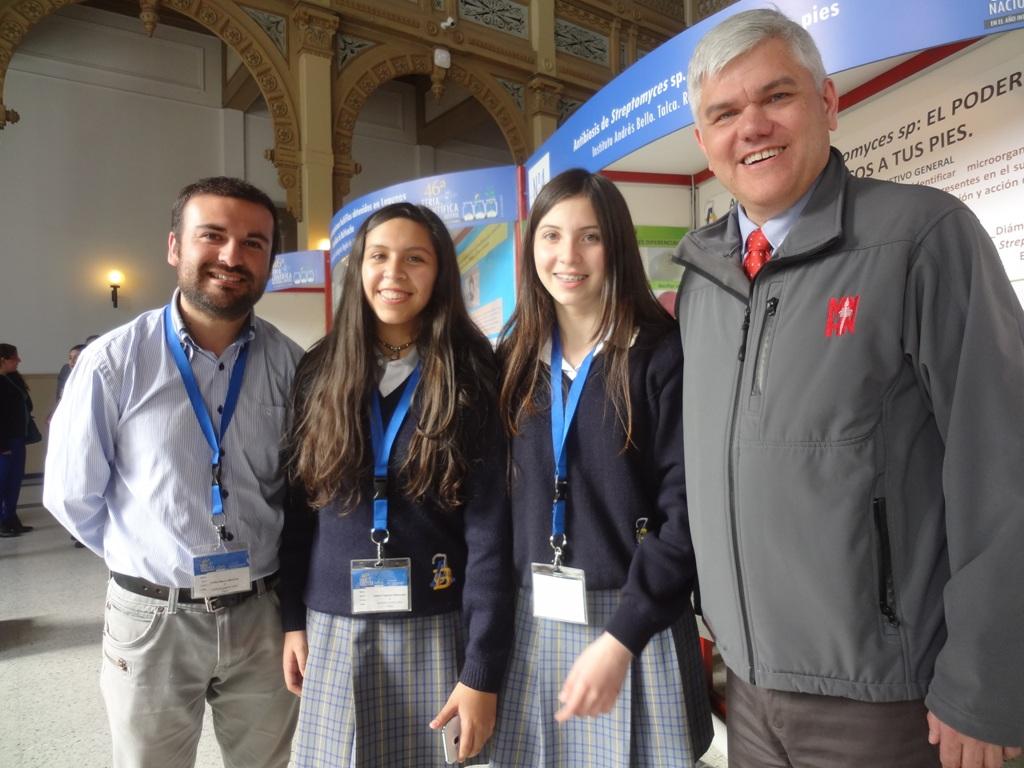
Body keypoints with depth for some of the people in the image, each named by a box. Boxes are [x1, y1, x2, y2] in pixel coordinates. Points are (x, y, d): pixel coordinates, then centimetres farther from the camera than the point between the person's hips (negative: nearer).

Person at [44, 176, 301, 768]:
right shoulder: (113, 363, -11)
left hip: (263, 615, 2)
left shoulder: (291, 365, -6)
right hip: (154, 618, -1)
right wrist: (149, 561, 7)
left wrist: (262, 562, 8)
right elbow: (73, 497, -1)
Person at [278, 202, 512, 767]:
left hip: (435, 632, -2)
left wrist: (483, 669, -12)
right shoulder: (318, 373, 2)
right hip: (333, 630, 3)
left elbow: (489, 529, -11)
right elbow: (297, 507, 7)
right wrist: (292, 618, 6)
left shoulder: (471, 378, -7)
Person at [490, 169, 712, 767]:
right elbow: (501, 499, 8)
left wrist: (621, 638, -17)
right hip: (532, 620, 4)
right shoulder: (514, 359, 5)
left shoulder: (662, 354, -9)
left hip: (635, 623, -4)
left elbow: (686, 511, -13)